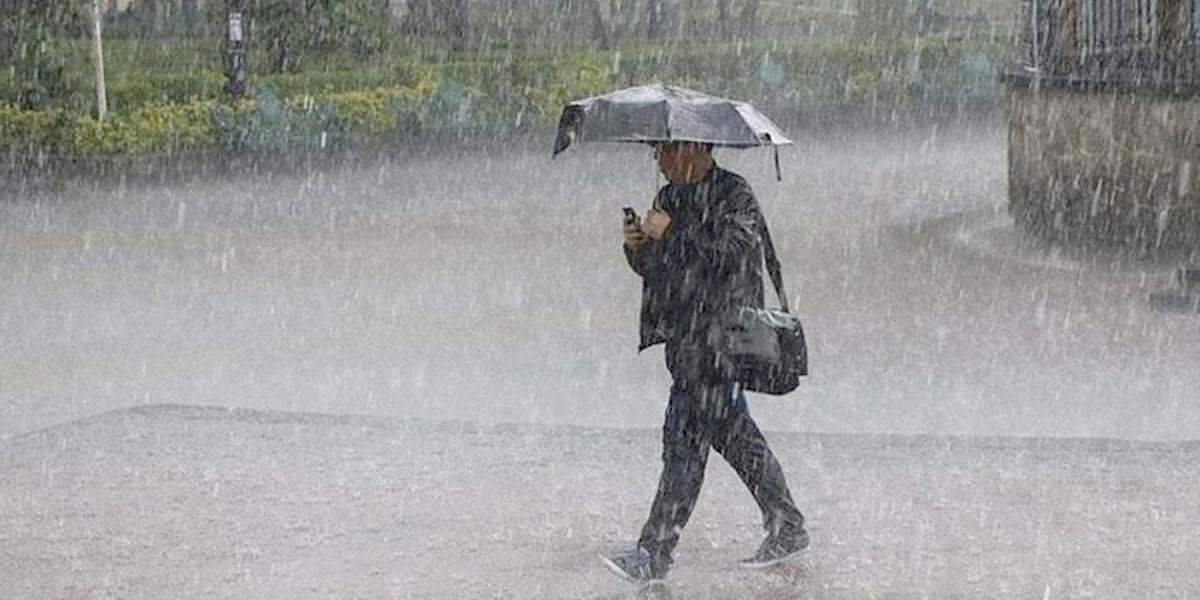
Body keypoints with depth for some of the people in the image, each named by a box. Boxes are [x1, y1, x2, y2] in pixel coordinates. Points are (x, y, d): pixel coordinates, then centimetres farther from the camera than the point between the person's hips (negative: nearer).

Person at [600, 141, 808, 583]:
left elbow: (731, 253, -23)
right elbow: (651, 267, 18)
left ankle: (654, 554, -12)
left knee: (686, 438, -11)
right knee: (732, 432, 15)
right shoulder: (669, 196, 15)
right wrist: (636, 245, -3)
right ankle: (787, 528, 26)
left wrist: (672, 232, -22)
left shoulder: (735, 195, -9)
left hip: (720, 333, -9)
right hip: (685, 334, 9)